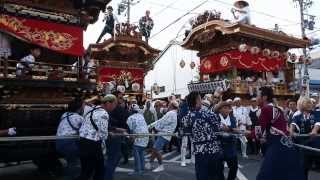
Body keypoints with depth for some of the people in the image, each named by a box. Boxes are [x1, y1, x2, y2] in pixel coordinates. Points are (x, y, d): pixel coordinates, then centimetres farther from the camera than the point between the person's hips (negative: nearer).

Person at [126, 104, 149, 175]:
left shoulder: (131, 118, -4)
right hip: (145, 135, 7)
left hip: (139, 137, -7)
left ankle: (137, 170, 0)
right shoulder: (141, 115, 16)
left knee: (136, 153, -1)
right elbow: (145, 125, 15)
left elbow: (129, 128, -6)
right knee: (141, 152, 16)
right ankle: (142, 169, 21)